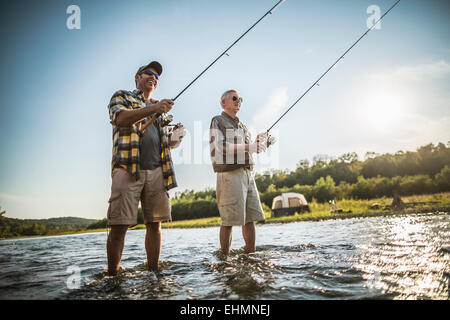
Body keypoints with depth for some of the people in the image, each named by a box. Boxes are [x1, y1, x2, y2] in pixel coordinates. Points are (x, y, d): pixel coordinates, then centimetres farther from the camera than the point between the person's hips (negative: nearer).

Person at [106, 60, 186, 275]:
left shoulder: (160, 107, 29)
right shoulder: (121, 96, 15)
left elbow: (167, 142, 28)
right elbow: (120, 119, -8)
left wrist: (177, 136, 5)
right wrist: (152, 109, -17)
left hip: (157, 170, 5)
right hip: (128, 168, -5)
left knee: (154, 224, 1)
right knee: (119, 225, -9)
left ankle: (153, 272, 7)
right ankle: (112, 276, -2)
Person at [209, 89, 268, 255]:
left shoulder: (242, 125, 25)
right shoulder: (217, 121, 3)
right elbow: (220, 146, -12)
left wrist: (258, 141, 4)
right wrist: (249, 147, -19)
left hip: (248, 173, 7)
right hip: (229, 174, -7)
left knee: (250, 217, 5)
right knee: (228, 220, -7)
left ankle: (251, 254, 11)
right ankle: (225, 257, -1)